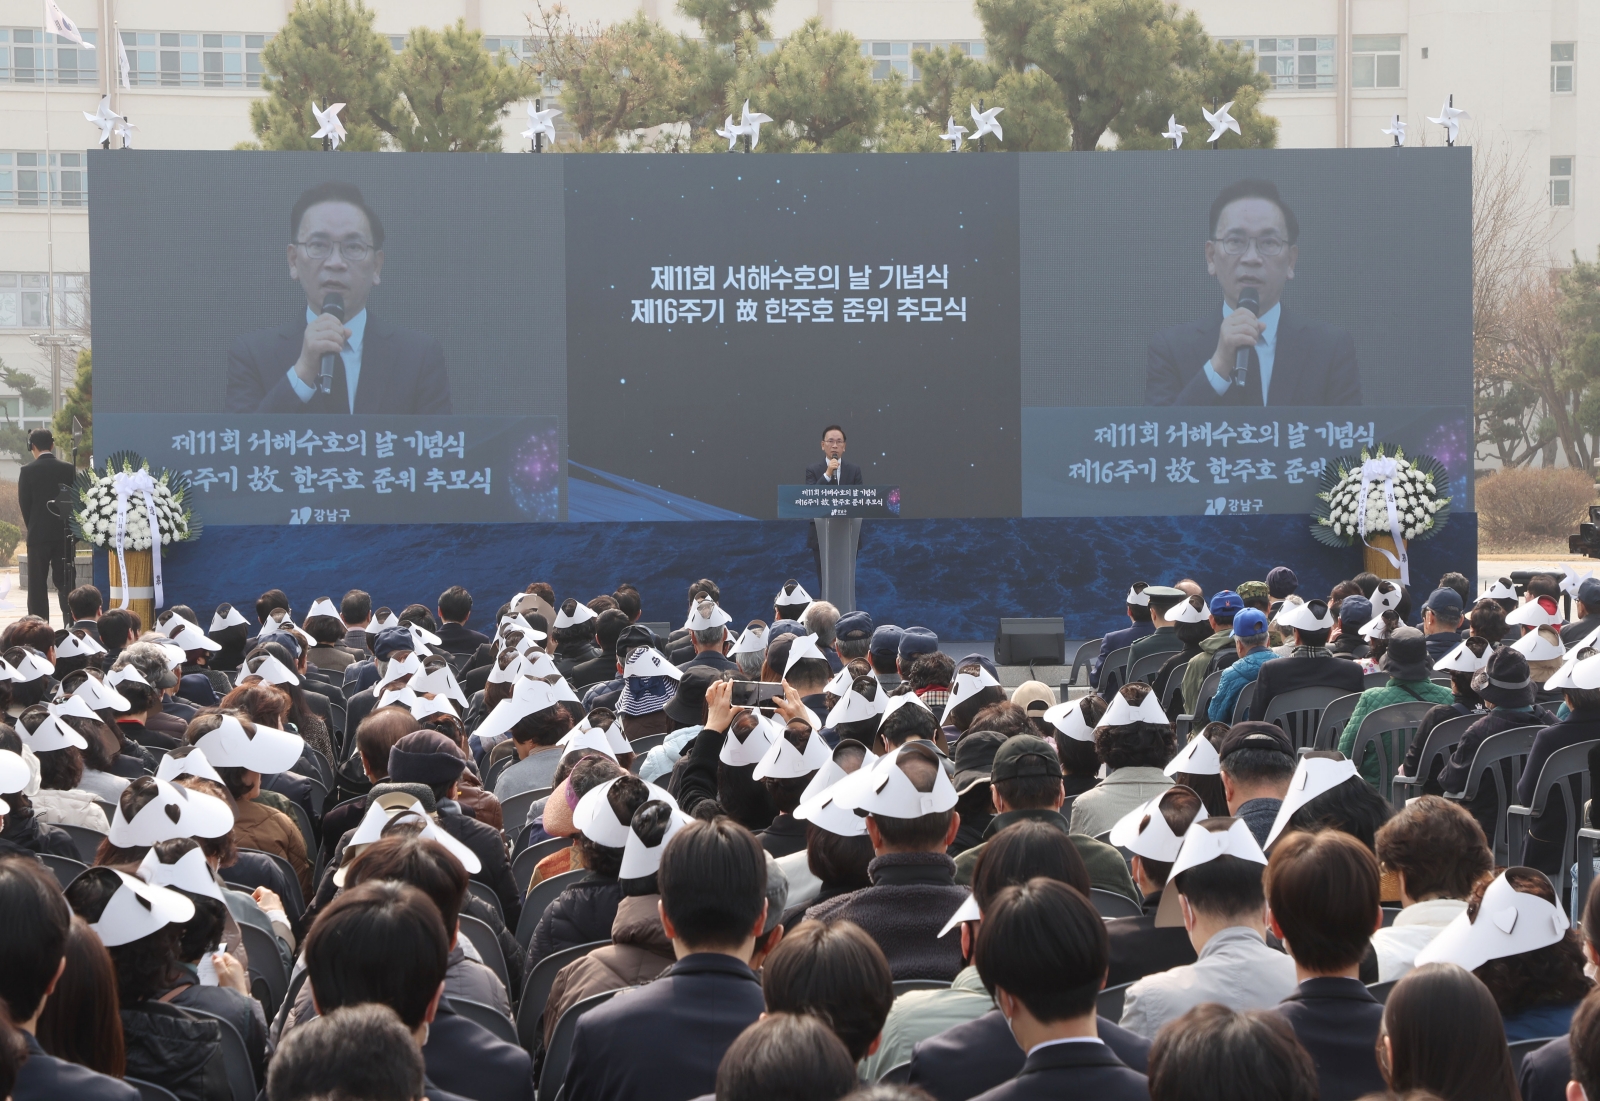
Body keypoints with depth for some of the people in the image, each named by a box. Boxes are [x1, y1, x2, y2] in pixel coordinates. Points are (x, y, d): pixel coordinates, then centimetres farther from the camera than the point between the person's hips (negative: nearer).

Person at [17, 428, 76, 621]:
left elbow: (24, 504, -3)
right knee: (65, 583, 7)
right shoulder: (68, 469, 0)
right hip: (64, 534, 3)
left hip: (38, 534, -3)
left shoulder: (28, 471, -8)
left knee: (37, 584, 2)